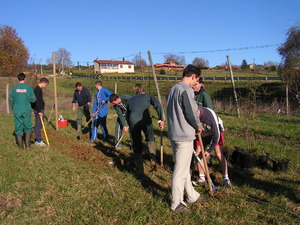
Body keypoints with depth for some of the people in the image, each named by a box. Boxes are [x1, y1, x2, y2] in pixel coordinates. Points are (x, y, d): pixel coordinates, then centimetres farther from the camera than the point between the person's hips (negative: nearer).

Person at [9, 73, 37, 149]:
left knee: (18, 128, 9)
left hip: (17, 111, 1)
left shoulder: (14, 88, -2)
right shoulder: (28, 88, -6)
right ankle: (27, 145, 5)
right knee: (28, 127, 11)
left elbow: (11, 100, 3)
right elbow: (33, 100, -4)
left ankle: (21, 146, 13)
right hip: (26, 111, -1)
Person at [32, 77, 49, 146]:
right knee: (38, 125, -6)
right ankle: (38, 141, -1)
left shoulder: (38, 89, 17)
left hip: (39, 110, 10)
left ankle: (38, 140, 21)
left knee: (38, 125, 14)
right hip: (38, 110, -10)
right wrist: (39, 111, -23)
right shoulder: (38, 89, -15)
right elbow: (37, 101, -22)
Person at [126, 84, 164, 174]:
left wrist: (130, 126, 39)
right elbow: (158, 105, 2)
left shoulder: (130, 99, 29)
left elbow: (127, 116, 28)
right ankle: (153, 160, 8)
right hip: (145, 120, -1)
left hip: (133, 121, 2)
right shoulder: (148, 96, 21)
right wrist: (161, 120, 4)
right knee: (150, 140, 25)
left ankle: (140, 170, 20)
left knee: (137, 146, 14)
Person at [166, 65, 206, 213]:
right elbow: (191, 114, -19)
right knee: (181, 170, 2)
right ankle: (176, 203, 15)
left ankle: (192, 196, 36)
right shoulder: (186, 90, -18)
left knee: (184, 167, 20)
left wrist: (194, 125, 14)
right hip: (184, 136, -10)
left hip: (173, 134, 10)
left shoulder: (172, 89, 11)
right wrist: (198, 127, 1)